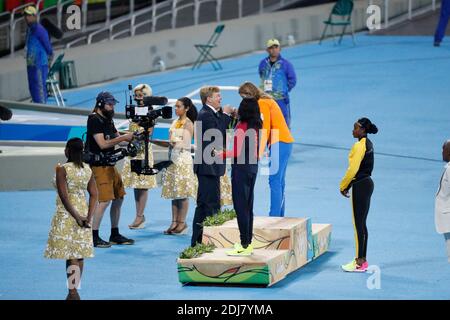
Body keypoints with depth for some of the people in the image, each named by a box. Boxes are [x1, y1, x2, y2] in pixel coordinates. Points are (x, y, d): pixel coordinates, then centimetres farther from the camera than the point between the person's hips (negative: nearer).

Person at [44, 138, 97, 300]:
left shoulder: (62, 169, -12)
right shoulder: (88, 170, 4)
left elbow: (64, 196, -18)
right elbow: (94, 195, 0)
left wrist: (77, 217, -16)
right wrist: (88, 217, -5)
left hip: (66, 214, -6)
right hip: (83, 212, 6)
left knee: (70, 255, -5)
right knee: (79, 253, 11)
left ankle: (73, 292, -10)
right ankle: (74, 290, 18)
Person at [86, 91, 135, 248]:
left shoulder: (108, 119, 15)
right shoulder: (94, 120, -13)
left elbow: (116, 138, 15)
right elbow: (102, 144, -20)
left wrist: (131, 137, -4)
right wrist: (123, 138, -18)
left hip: (110, 164, 10)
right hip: (99, 166, -10)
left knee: (119, 198, 11)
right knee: (104, 200, -15)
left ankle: (115, 235, 19)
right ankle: (94, 237, -10)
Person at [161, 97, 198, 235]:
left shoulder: (188, 124, -6)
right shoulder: (175, 122, 15)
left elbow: (185, 143, -14)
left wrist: (174, 142, -23)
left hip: (183, 159, -8)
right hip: (173, 158, 8)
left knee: (182, 193, -6)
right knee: (174, 192, 6)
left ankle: (182, 222, -3)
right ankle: (174, 222, 8)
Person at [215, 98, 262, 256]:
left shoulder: (241, 127, -15)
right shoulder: (256, 126, 8)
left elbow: (237, 152, -17)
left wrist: (221, 154, -4)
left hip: (241, 168, -8)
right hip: (253, 166, 8)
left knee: (240, 206, -5)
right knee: (248, 206, 14)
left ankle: (244, 246, -6)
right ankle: (248, 243, 18)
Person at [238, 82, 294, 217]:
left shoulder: (262, 104, -9)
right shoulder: (267, 101, 20)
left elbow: (265, 130, -16)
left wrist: (259, 153, -19)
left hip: (279, 143, -10)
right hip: (284, 142, 10)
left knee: (274, 181, -11)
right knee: (279, 182, 9)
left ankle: (274, 216, -14)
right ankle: (279, 216, 10)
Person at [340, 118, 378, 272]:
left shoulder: (359, 146, -18)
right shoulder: (368, 144, 12)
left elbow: (353, 169, -20)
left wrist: (343, 186, -8)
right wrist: (348, 185, 12)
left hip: (360, 186, -10)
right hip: (367, 183, 10)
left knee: (358, 224, -4)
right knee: (361, 224, 15)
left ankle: (359, 264, -1)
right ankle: (362, 260, 20)